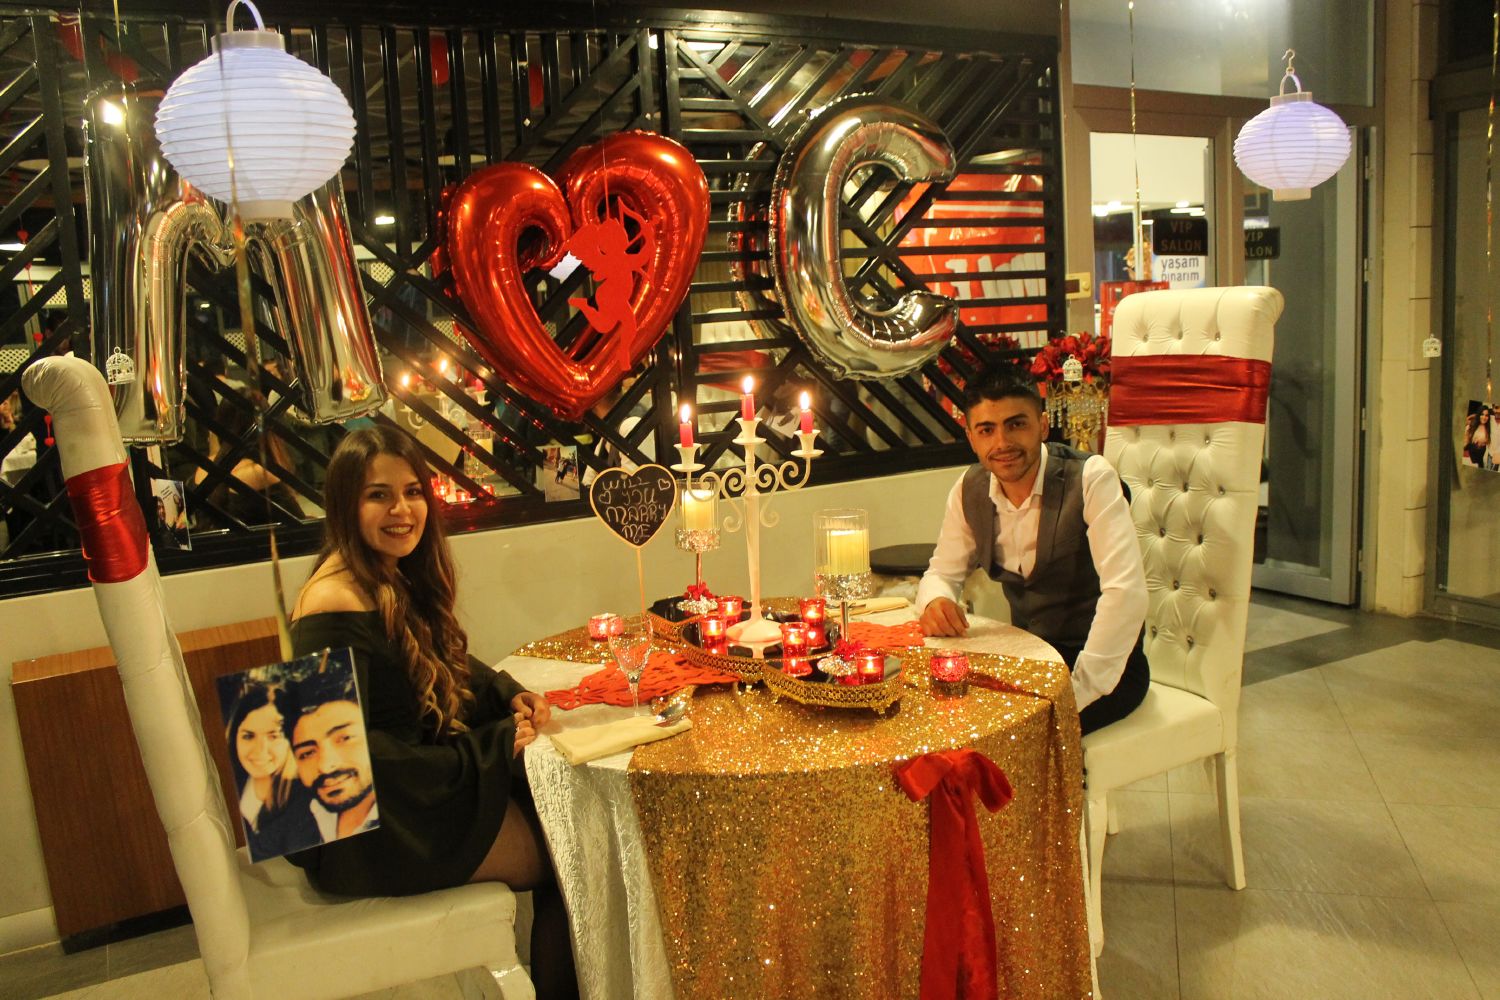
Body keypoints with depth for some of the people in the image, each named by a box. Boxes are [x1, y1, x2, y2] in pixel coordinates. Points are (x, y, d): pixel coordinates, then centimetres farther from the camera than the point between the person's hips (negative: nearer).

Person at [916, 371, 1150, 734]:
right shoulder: (969, 490, 0)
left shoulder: (1091, 478, -18)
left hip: (1104, 666, -5)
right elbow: (943, 572, 7)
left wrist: (1078, 690, -31)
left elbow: (1126, 591, -26)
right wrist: (935, 601, -19)